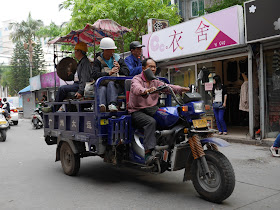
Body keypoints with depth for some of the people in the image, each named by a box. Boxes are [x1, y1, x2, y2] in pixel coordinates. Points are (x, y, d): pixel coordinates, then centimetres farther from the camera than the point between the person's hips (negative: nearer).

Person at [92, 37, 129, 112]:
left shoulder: (118, 59, 17)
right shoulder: (98, 61, 10)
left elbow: (127, 72, 8)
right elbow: (95, 75, -8)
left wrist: (119, 69, -15)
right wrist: (108, 73, -23)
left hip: (117, 84, 0)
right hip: (103, 84, 0)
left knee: (111, 83, -34)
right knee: (102, 89, -35)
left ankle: (112, 105, -56)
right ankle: (102, 105, -62)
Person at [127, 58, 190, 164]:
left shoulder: (155, 82, 19)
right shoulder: (136, 79, -2)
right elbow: (136, 88, -26)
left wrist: (182, 89, -14)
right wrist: (146, 90, -48)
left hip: (152, 109, 6)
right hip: (137, 111, -6)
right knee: (151, 122, -35)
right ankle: (148, 153, -40)